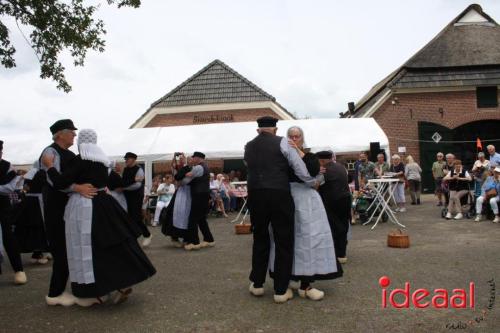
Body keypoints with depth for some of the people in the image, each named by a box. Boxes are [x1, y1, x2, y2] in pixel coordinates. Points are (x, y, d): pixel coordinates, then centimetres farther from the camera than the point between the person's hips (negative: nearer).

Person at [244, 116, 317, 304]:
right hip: (279, 195, -4)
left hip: (255, 196, 4)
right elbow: (299, 167, -2)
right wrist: (313, 184, 12)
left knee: (260, 239, 17)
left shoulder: (248, 147, 14)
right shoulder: (281, 142, 0)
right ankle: (281, 290, 8)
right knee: (284, 242, 5)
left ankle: (256, 284, 24)